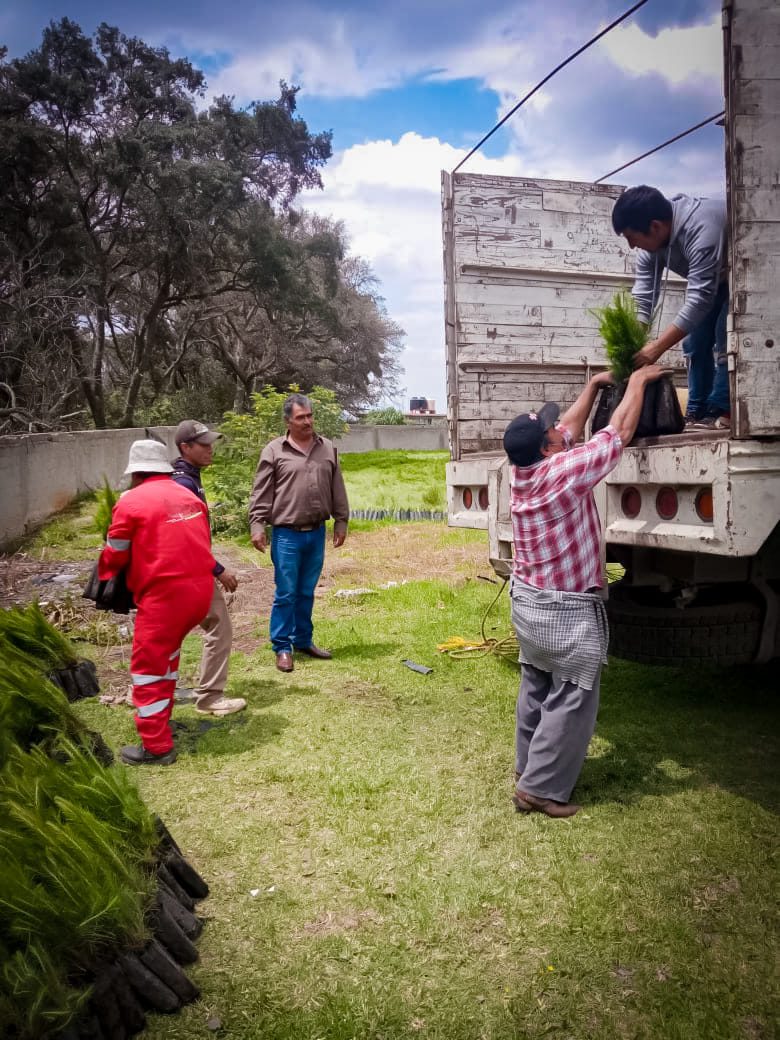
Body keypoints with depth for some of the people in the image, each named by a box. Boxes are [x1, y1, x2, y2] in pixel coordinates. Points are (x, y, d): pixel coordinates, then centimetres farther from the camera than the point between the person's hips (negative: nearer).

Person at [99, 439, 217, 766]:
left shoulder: (131, 502, -6)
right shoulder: (190, 497, 11)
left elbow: (116, 555, 2)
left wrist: (105, 576, 23)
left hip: (164, 594, -7)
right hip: (201, 588, 7)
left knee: (147, 666, 5)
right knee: (167, 649, 27)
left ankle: (157, 747, 9)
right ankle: (159, 714, 39)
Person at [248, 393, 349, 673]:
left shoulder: (328, 449, 7)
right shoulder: (274, 451, -4)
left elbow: (337, 490, 12)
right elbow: (261, 494, -4)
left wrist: (341, 522, 10)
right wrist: (257, 526, -10)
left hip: (317, 533, 4)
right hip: (286, 534, -4)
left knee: (307, 592, 15)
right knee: (286, 594, 2)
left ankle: (304, 641, 28)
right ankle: (282, 647, 13)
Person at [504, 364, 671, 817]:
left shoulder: (523, 471, -2)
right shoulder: (565, 470, -23)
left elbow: (572, 428, 14)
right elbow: (620, 431, -11)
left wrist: (594, 385, 20)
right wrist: (638, 382, 3)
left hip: (528, 602, 8)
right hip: (567, 613, -8)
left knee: (537, 690, 21)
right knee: (570, 703, 3)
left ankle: (529, 763, 35)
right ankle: (540, 788, 8)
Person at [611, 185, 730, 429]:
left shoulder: (701, 230, -42)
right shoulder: (652, 237, -17)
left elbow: (700, 299, -44)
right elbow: (642, 297, -18)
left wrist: (657, 347, -47)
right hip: (713, 276, 8)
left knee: (725, 338, -22)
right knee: (695, 341, 0)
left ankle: (723, 411, -19)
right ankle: (697, 413, 4)